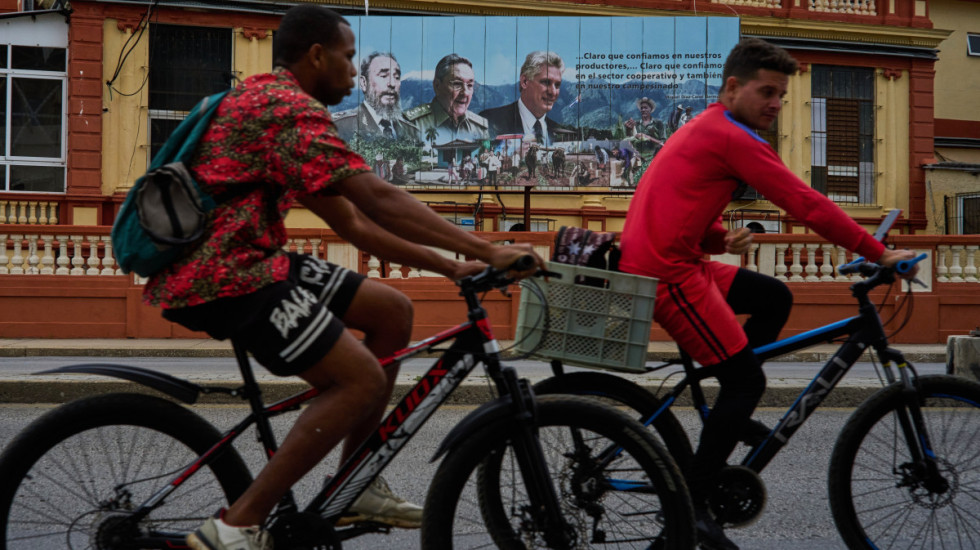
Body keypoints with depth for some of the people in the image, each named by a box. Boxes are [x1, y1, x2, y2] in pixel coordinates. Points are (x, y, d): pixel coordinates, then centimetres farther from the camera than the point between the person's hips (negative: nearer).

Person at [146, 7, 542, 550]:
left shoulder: (267, 101, 23)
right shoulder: (290, 107, -11)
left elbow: (353, 224, 19)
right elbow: (380, 200, -22)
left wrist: (450, 266, 13)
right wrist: (487, 251, -21)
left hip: (239, 261, 11)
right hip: (222, 276, -11)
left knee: (391, 311, 11)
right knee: (362, 381, -14)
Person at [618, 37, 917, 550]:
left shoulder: (704, 130, 21)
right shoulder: (733, 138, -12)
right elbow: (807, 205, -16)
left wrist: (723, 240, 8)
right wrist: (880, 254, -12)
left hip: (671, 258, 10)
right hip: (668, 274, -10)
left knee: (773, 298, 16)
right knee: (747, 378, -6)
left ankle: (729, 412, 19)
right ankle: (691, 502, 0)